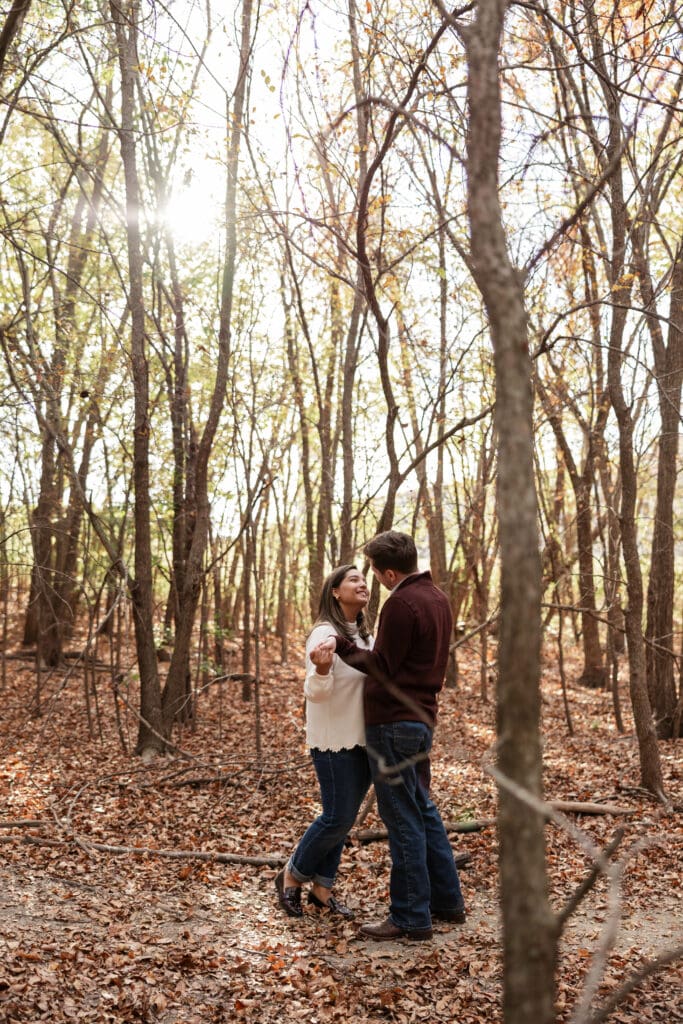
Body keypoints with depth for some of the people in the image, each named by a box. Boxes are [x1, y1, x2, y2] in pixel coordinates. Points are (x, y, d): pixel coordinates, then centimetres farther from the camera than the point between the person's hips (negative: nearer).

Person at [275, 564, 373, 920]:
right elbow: (315, 692, -21)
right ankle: (292, 876, 20)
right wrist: (321, 670, -41)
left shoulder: (365, 635, 10)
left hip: (364, 740, 8)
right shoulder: (324, 633, -15)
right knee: (337, 818, -2)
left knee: (343, 817, 13)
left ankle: (321, 888, 27)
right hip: (335, 741, -8)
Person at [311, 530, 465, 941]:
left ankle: (411, 917, 10)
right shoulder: (439, 598, 11)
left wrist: (339, 643, -14)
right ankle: (447, 900, 28)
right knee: (423, 809, 19)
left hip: (393, 722, -10)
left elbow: (381, 667, -14)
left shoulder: (401, 604, -19)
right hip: (421, 717, 10)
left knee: (403, 818, 0)